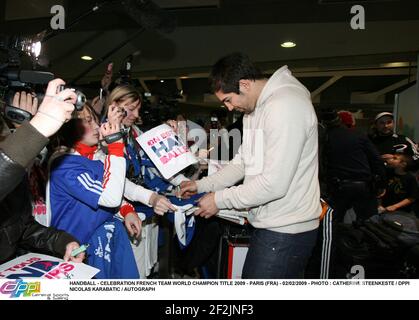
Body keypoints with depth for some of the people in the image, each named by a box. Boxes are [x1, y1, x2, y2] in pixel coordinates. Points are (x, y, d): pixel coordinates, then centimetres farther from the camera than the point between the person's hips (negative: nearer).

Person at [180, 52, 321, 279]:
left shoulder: (285, 105, -21)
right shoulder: (255, 109, 12)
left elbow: (274, 184, -25)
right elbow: (243, 161, 15)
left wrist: (219, 199, -14)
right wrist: (202, 185, 9)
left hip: (286, 233, -9)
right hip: (268, 225, 9)